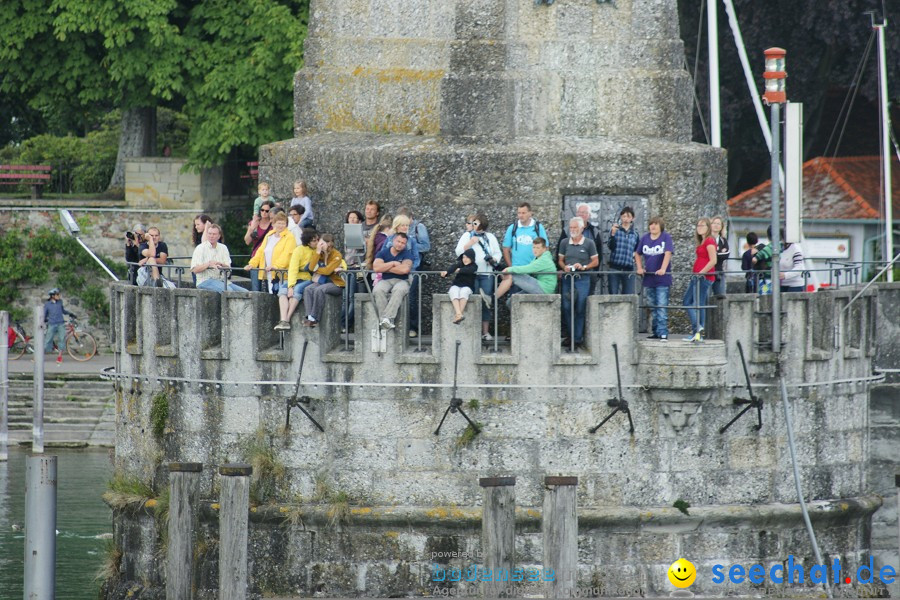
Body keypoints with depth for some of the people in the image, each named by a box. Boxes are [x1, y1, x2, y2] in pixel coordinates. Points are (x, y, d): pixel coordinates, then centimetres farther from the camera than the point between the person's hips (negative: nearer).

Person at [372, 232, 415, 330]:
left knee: (399, 290, -38)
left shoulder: (407, 254, 3)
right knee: (378, 290, -33)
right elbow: (376, 268, -6)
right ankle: (383, 318, -36)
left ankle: (387, 318, -45)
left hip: (401, 281, -2)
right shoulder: (383, 253, 9)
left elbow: (405, 269, -15)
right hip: (386, 281, 2)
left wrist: (386, 269, -6)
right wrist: (392, 264, -7)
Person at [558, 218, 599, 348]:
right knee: (566, 308, -2)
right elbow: (560, 260, 15)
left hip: (583, 279, -3)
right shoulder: (564, 243, 9)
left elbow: (595, 262, 4)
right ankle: (569, 335, 10)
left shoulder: (589, 243, 1)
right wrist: (564, 267, -7)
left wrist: (584, 267, -12)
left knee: (580, 309, -5)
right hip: (568, 278, 3)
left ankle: (578, 337, 2)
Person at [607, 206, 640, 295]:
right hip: (615, 267, -2)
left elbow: (638, 250, 24)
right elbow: (611, 246, -9)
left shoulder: (635, 235, 11)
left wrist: (635, 254, 4)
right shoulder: (615, 230, 3)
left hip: (628, 269, 2)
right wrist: (613, 234, -22)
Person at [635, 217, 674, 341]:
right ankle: (656, 332, 20)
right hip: (648, 278, 5)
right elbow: (637, 254, 19)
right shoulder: (645, 238, 8)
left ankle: (663, 333, -10)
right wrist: (639, 268, 3)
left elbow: (668, 253, -18)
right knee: (652, 307, 12)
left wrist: (663, 269, -31)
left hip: (662, 279, -5)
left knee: (662, 307, -9)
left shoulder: (666, 237, -6)